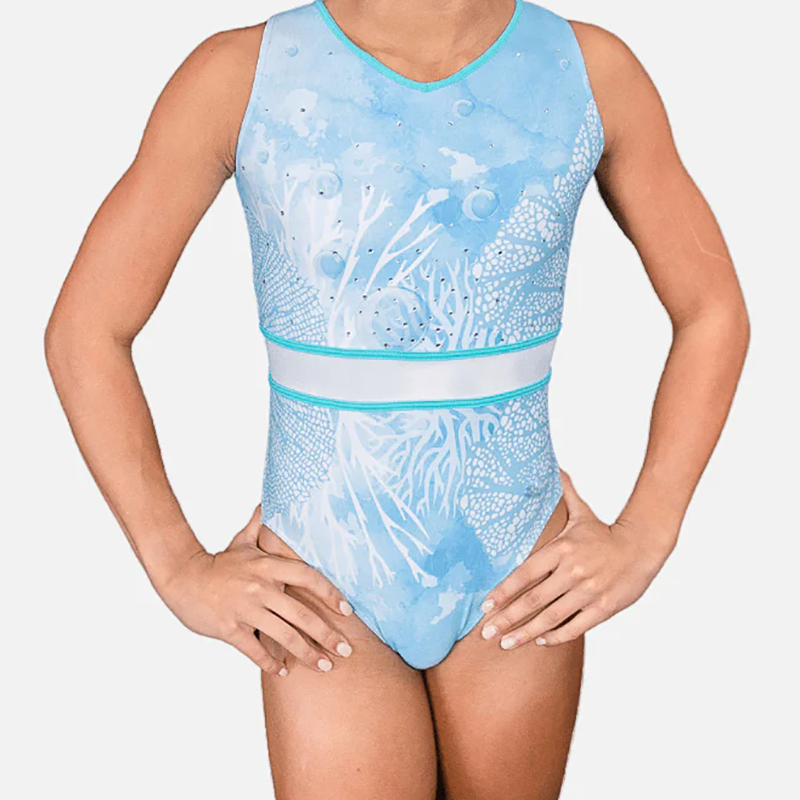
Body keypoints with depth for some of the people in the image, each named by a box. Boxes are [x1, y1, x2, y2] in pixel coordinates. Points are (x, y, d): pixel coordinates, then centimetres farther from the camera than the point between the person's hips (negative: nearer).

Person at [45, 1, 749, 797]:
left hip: (519, 579, 2)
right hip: (324, 589, -1)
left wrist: (644, 539, -2)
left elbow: (713, 312, 4)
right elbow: (84, 331, -5)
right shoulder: (239, 74, -10)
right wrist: (182, 571, -7)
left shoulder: (595, 69, -5)